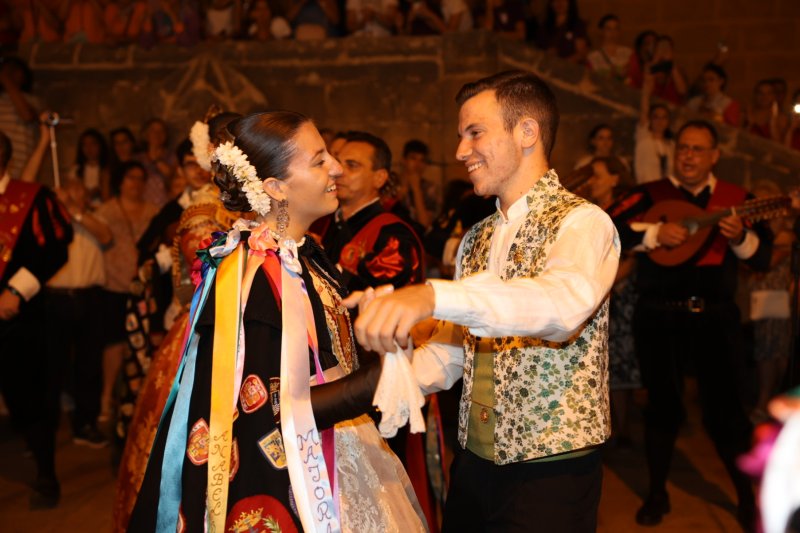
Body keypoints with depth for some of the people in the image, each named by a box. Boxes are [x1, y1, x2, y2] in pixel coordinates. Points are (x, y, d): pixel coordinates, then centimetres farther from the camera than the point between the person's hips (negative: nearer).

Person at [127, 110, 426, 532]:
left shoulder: (306, 256, 3)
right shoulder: (252, 277, -22)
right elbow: (273, 414, -24)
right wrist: (385, 373, -25)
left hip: (335, 466, 8)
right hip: (288, 487, -8)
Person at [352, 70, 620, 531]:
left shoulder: (582, 223, -14)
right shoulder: (477, 238, 10)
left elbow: (565, 304, -36)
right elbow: (451, 352, 10)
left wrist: (432, 297, -48)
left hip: (552, 471, -6)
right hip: (474, 462, 7)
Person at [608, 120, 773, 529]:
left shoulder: (736, 199, 6)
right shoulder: (651, 194, 1)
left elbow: (763, 257, 1)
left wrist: (740, 237, -19)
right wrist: (654, 233, -23)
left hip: (715, 316, 1)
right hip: (659, 316, 0)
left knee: (725, 407, 4)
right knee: (662, 404, 10)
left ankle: (747, 497, 23)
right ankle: (657, 493, 25)